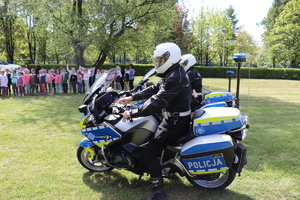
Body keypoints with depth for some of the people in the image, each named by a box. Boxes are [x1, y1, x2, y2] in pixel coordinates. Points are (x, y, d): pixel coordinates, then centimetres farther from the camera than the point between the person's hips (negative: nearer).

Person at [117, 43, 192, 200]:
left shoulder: (174, 78, -25)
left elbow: (156, 102, -29)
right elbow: (154, 89, 13)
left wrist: (133, 113, -22)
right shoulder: (173, 73, 10)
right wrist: (133, 97, 7)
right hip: (173, 117, 11)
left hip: (175, 122, -11)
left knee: (149, 153, -12)